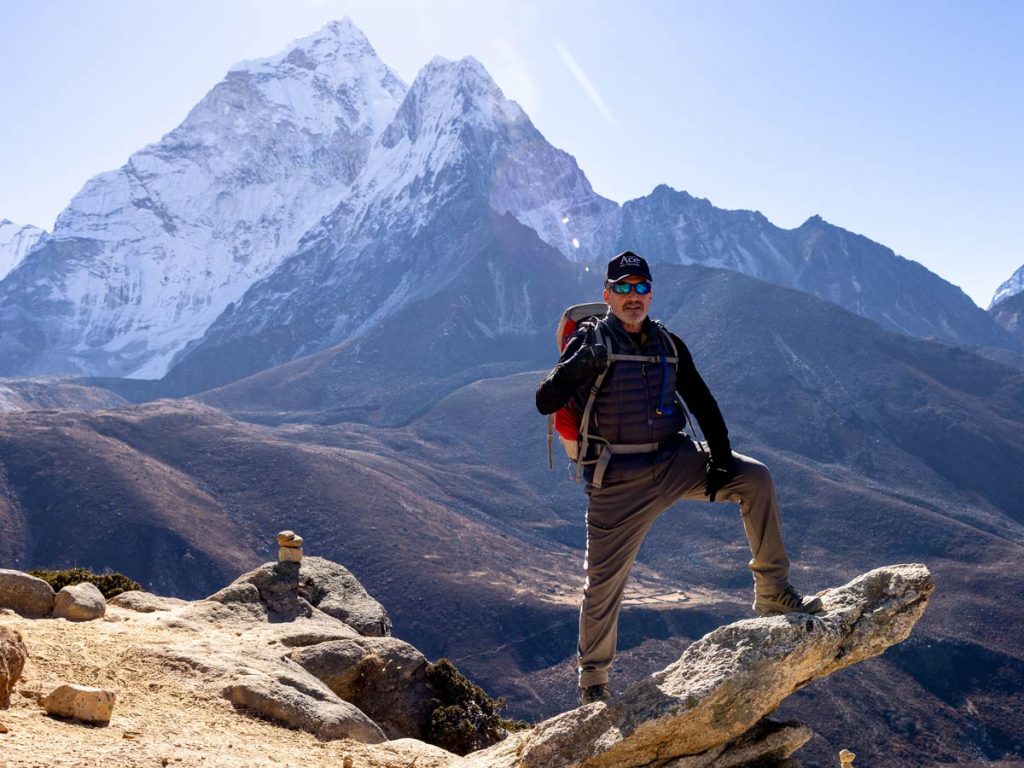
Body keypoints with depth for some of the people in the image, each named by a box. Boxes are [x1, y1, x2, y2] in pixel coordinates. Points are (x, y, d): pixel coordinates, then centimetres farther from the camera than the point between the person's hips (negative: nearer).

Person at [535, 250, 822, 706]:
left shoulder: (668, 344, 11)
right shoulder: (590, 341, -4)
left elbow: (702, 402, 11)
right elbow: (545, 402, -13)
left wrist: (720, 457, -3)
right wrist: (577, 368, -32)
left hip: (677, 460, 4)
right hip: (620, 478, -4)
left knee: (756, 480, -12)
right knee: (604, 581, -1)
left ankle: (773, 594, -2)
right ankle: (592, 682, 19)